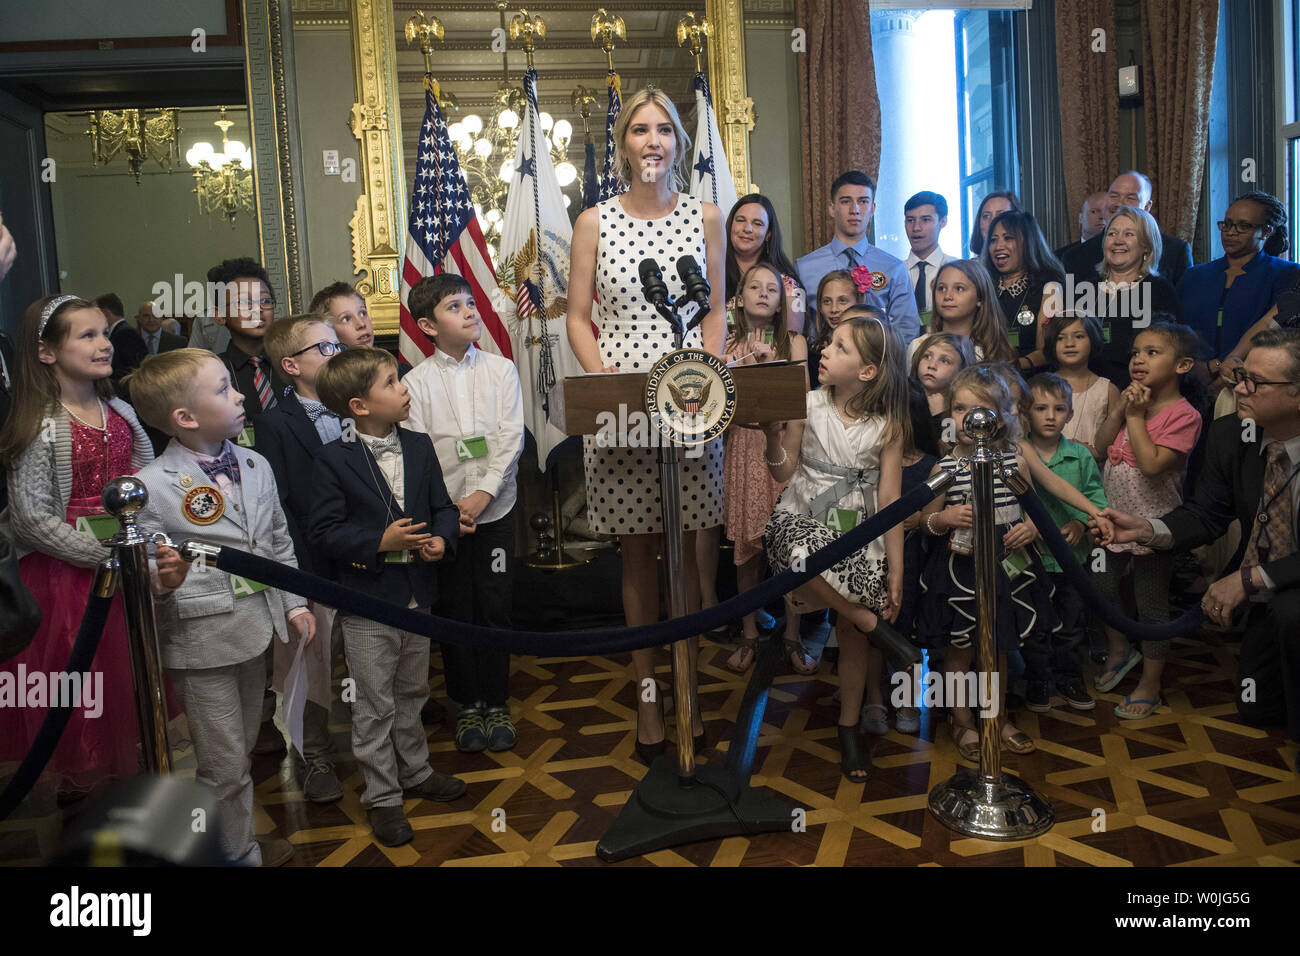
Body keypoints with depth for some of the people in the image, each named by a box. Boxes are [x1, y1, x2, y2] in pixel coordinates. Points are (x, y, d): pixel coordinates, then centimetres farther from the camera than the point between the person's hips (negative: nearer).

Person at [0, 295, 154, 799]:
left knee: (131, 681, 14)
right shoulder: (41, 428, -15)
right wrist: (104, 554, -16)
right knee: (81, 688, 6)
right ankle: (79, 784, 26)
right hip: (67, 574, -6)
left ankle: (130, 773, 32)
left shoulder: (119, 412, 5)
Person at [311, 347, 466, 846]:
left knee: (411, 694, 21)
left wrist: (442, 539, -12)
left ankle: (415, 772, 40)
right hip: (367, 600, -5)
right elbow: (324, 529, -14)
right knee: (375, 706, 7)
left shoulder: (419, 446, 3)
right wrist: (380, 542, -24)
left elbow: (443, 506, 8)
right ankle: (382, 798, 22)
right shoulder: (334, 460, -13)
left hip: (418, 595, 5)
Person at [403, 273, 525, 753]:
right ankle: (468, 704, 25)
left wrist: (482, 494, -14)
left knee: (496, 607, 5)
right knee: (456, 610, 8)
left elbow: (511, 439, -5)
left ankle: (497, 702, 22)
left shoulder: (501, 370, 1)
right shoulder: (416, 382, -2)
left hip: (495, 508, 1)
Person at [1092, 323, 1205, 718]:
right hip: (1113, 518, 7)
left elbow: (1152, 464, -26)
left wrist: (1136, 416, -21)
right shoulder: (1133, 399, 4)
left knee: (1151, 607, 6)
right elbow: (1101, 444, -1)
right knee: (1105, 590, 21)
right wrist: (1120, 408, -13)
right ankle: (1120, 650, 46)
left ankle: (1150, 685, 22)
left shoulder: (1183, 415, -17)